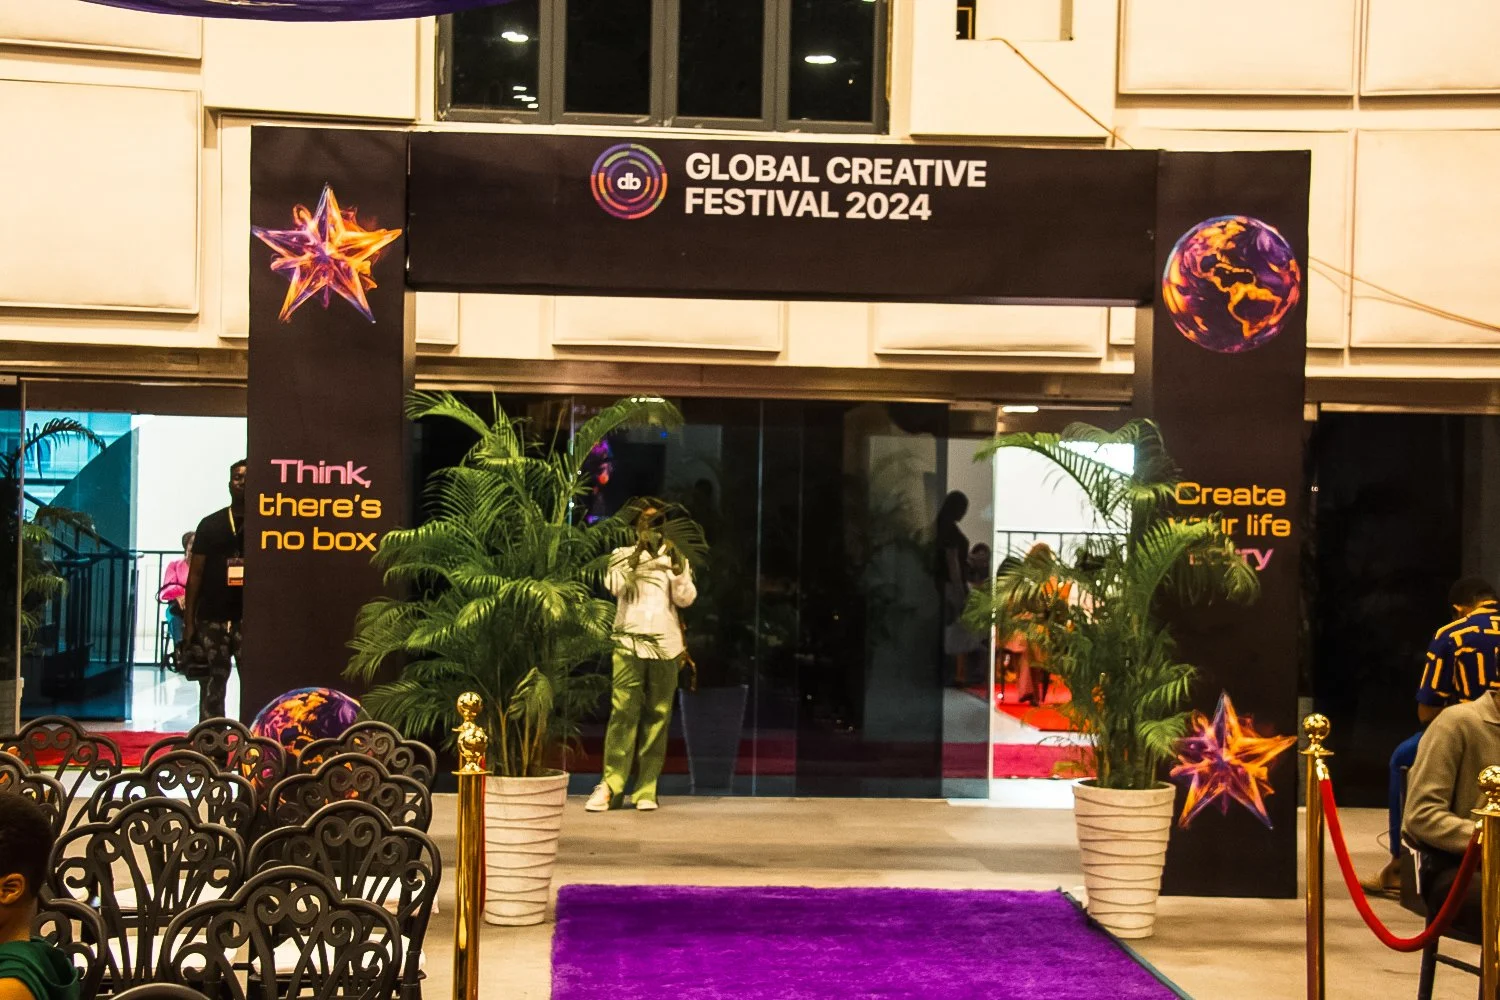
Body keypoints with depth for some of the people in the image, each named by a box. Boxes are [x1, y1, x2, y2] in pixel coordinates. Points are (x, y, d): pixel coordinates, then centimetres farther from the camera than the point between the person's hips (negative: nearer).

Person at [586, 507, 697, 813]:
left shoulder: (676, 559, 15)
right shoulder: (622, 555, 10)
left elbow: (685, 598, 2)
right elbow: (614, 585, -9)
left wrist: (677, 567, -13)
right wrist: (637, 553, -17)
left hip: (665, 647, 2)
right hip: (629, 643, -2)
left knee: (658, 717, -1)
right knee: (623, 713, -10)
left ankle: (646, 789, 2)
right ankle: (611, 785, -11)